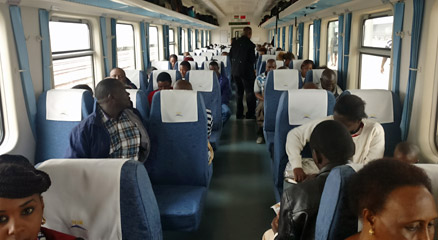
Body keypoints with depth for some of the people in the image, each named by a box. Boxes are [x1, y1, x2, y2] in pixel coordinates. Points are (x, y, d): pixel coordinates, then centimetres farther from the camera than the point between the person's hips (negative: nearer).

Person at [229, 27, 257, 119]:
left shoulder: (235, 43, 4)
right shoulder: (250, 44, -15)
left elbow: (231, 56, 10)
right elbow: (253, 60, -14)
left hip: (235, 71, 6)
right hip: (246, 71, -6)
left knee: (239, 92, 16)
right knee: (250, 92, 4)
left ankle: (239, 114, 20)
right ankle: (250, 114, 4)